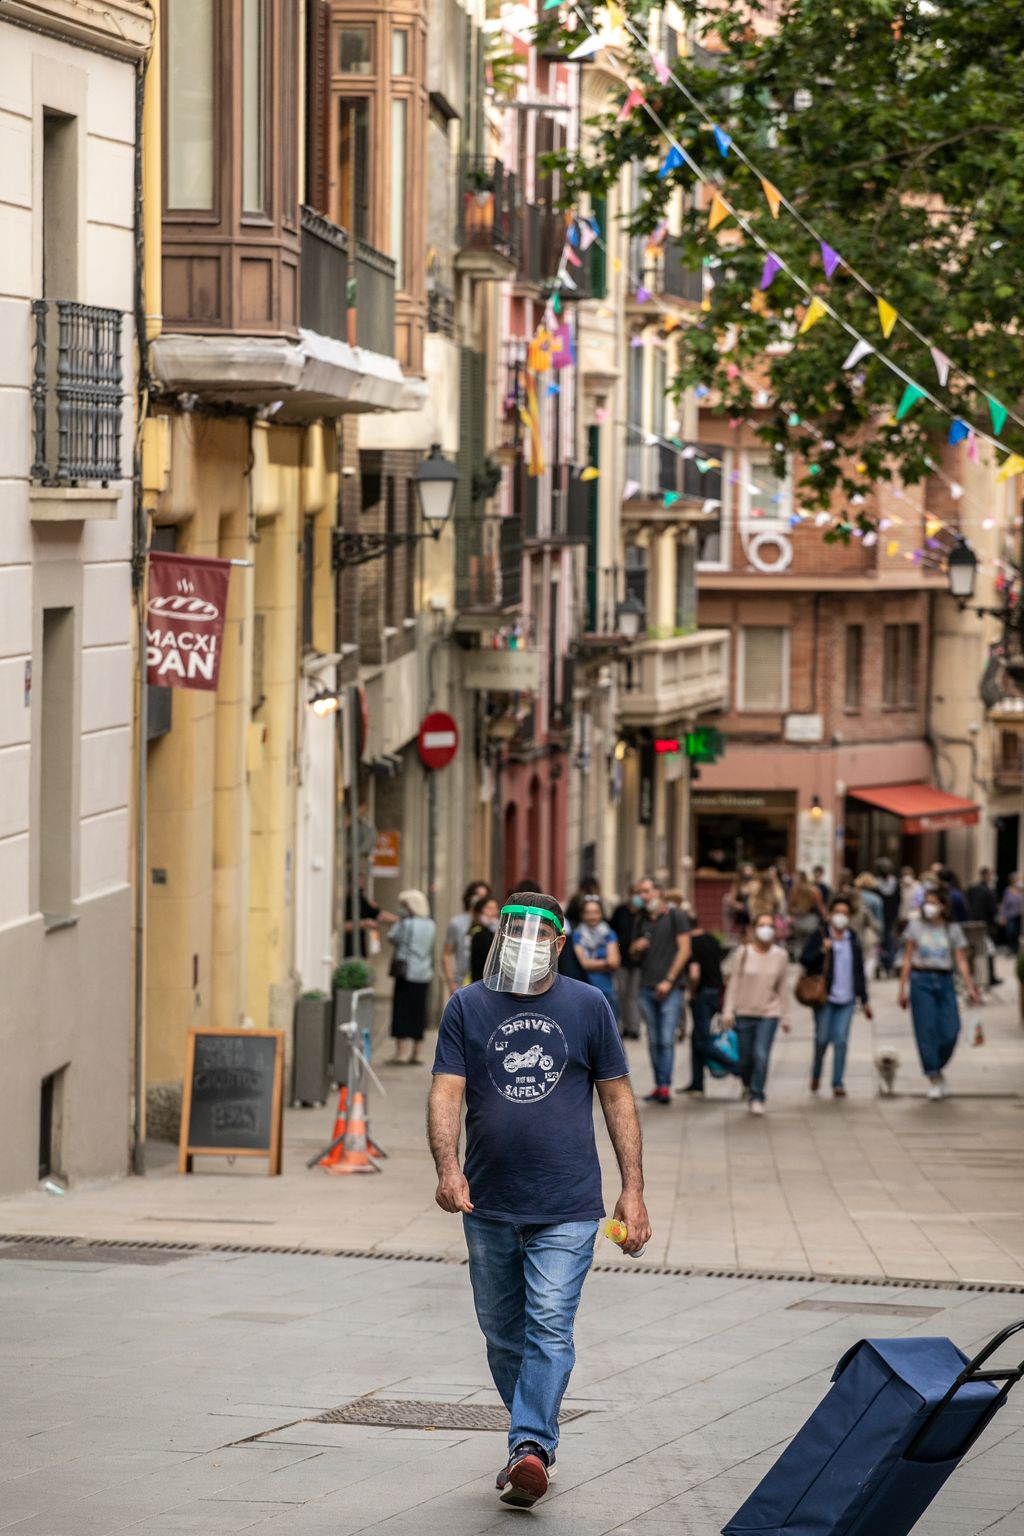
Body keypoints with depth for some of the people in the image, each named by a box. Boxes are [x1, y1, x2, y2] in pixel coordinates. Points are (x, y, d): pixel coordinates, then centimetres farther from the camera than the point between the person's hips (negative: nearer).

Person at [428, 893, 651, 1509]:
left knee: (549, 1328, -14)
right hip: (489, 1205, 3)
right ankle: (538, 1439, 26)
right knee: (503, 1335, 12)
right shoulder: (467, 1007, 4)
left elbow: (618, 1098, 7)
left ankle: (531, 1448, -20)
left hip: (566, 1207, -2)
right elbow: (446, 1093, -4)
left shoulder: (588, 1006, 4)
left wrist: (634, 1189, 1)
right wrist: (449, 1169, -21)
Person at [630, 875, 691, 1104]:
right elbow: (635, 956, 25)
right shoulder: (642, 921, 17)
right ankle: (659, 1085, 8)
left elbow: (684, 950, -5)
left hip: (669, 989, -5)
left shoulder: (675, 917, 0)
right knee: (653, 1040, 5)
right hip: (647, 989, 5)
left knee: (667, 1039, -11)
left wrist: (669, 980, -11)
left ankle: (665, 1087, -15)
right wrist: (637, 948, 0)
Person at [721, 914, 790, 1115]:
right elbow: (734, 982, 1)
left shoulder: (780, 956, 3)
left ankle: (757, 1099, -5)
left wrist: (785, 1017, 9)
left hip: (769, 1013, -1)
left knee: (761, 1056, -14)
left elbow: (782, 988, 9)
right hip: (745, 1012, 1)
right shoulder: (743, 953, 0)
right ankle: (749, 1087, 31)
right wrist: (728, 1011, -5)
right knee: (745, 1059, 4)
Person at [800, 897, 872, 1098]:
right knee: (822, 1039, 0)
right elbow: (804, 959, -3)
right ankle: (816, 1074, 26)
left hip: (846, 999, 2)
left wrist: (864, 999, 15)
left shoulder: (853, 939, 12)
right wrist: (822, 951, -19)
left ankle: (838, 1083, 0)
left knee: (841, 1040, -3)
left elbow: (859, 971, 16)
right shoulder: (819, 935, 1)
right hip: (824, 997, -2)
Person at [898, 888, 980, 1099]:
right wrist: (903, 989, 2)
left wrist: (970, 986, -7)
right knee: (927, 1031, -7)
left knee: (950, 1032, -8)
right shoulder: (915, 926, 6)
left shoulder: (953, 929, 7)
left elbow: (961, 961, 5)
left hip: (945, 982, 1)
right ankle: (934, 1080, -2)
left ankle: (938, 1068, 18)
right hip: (921, 981, -1)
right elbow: (907, 960, 6)